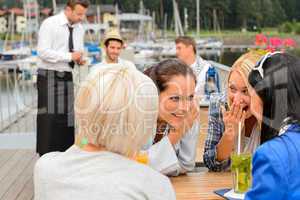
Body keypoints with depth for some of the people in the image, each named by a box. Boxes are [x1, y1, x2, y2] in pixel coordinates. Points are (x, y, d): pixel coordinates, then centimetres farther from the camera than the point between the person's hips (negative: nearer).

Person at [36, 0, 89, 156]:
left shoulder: (79, 28, 9)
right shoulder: (50, 24, -12)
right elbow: (43, 52, -20)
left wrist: (80, 59, -5)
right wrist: (70, 56, -22)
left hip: (67, 77, 7)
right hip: (49, 76, -7)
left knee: (67, 117, 10)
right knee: (49, 119, -6)